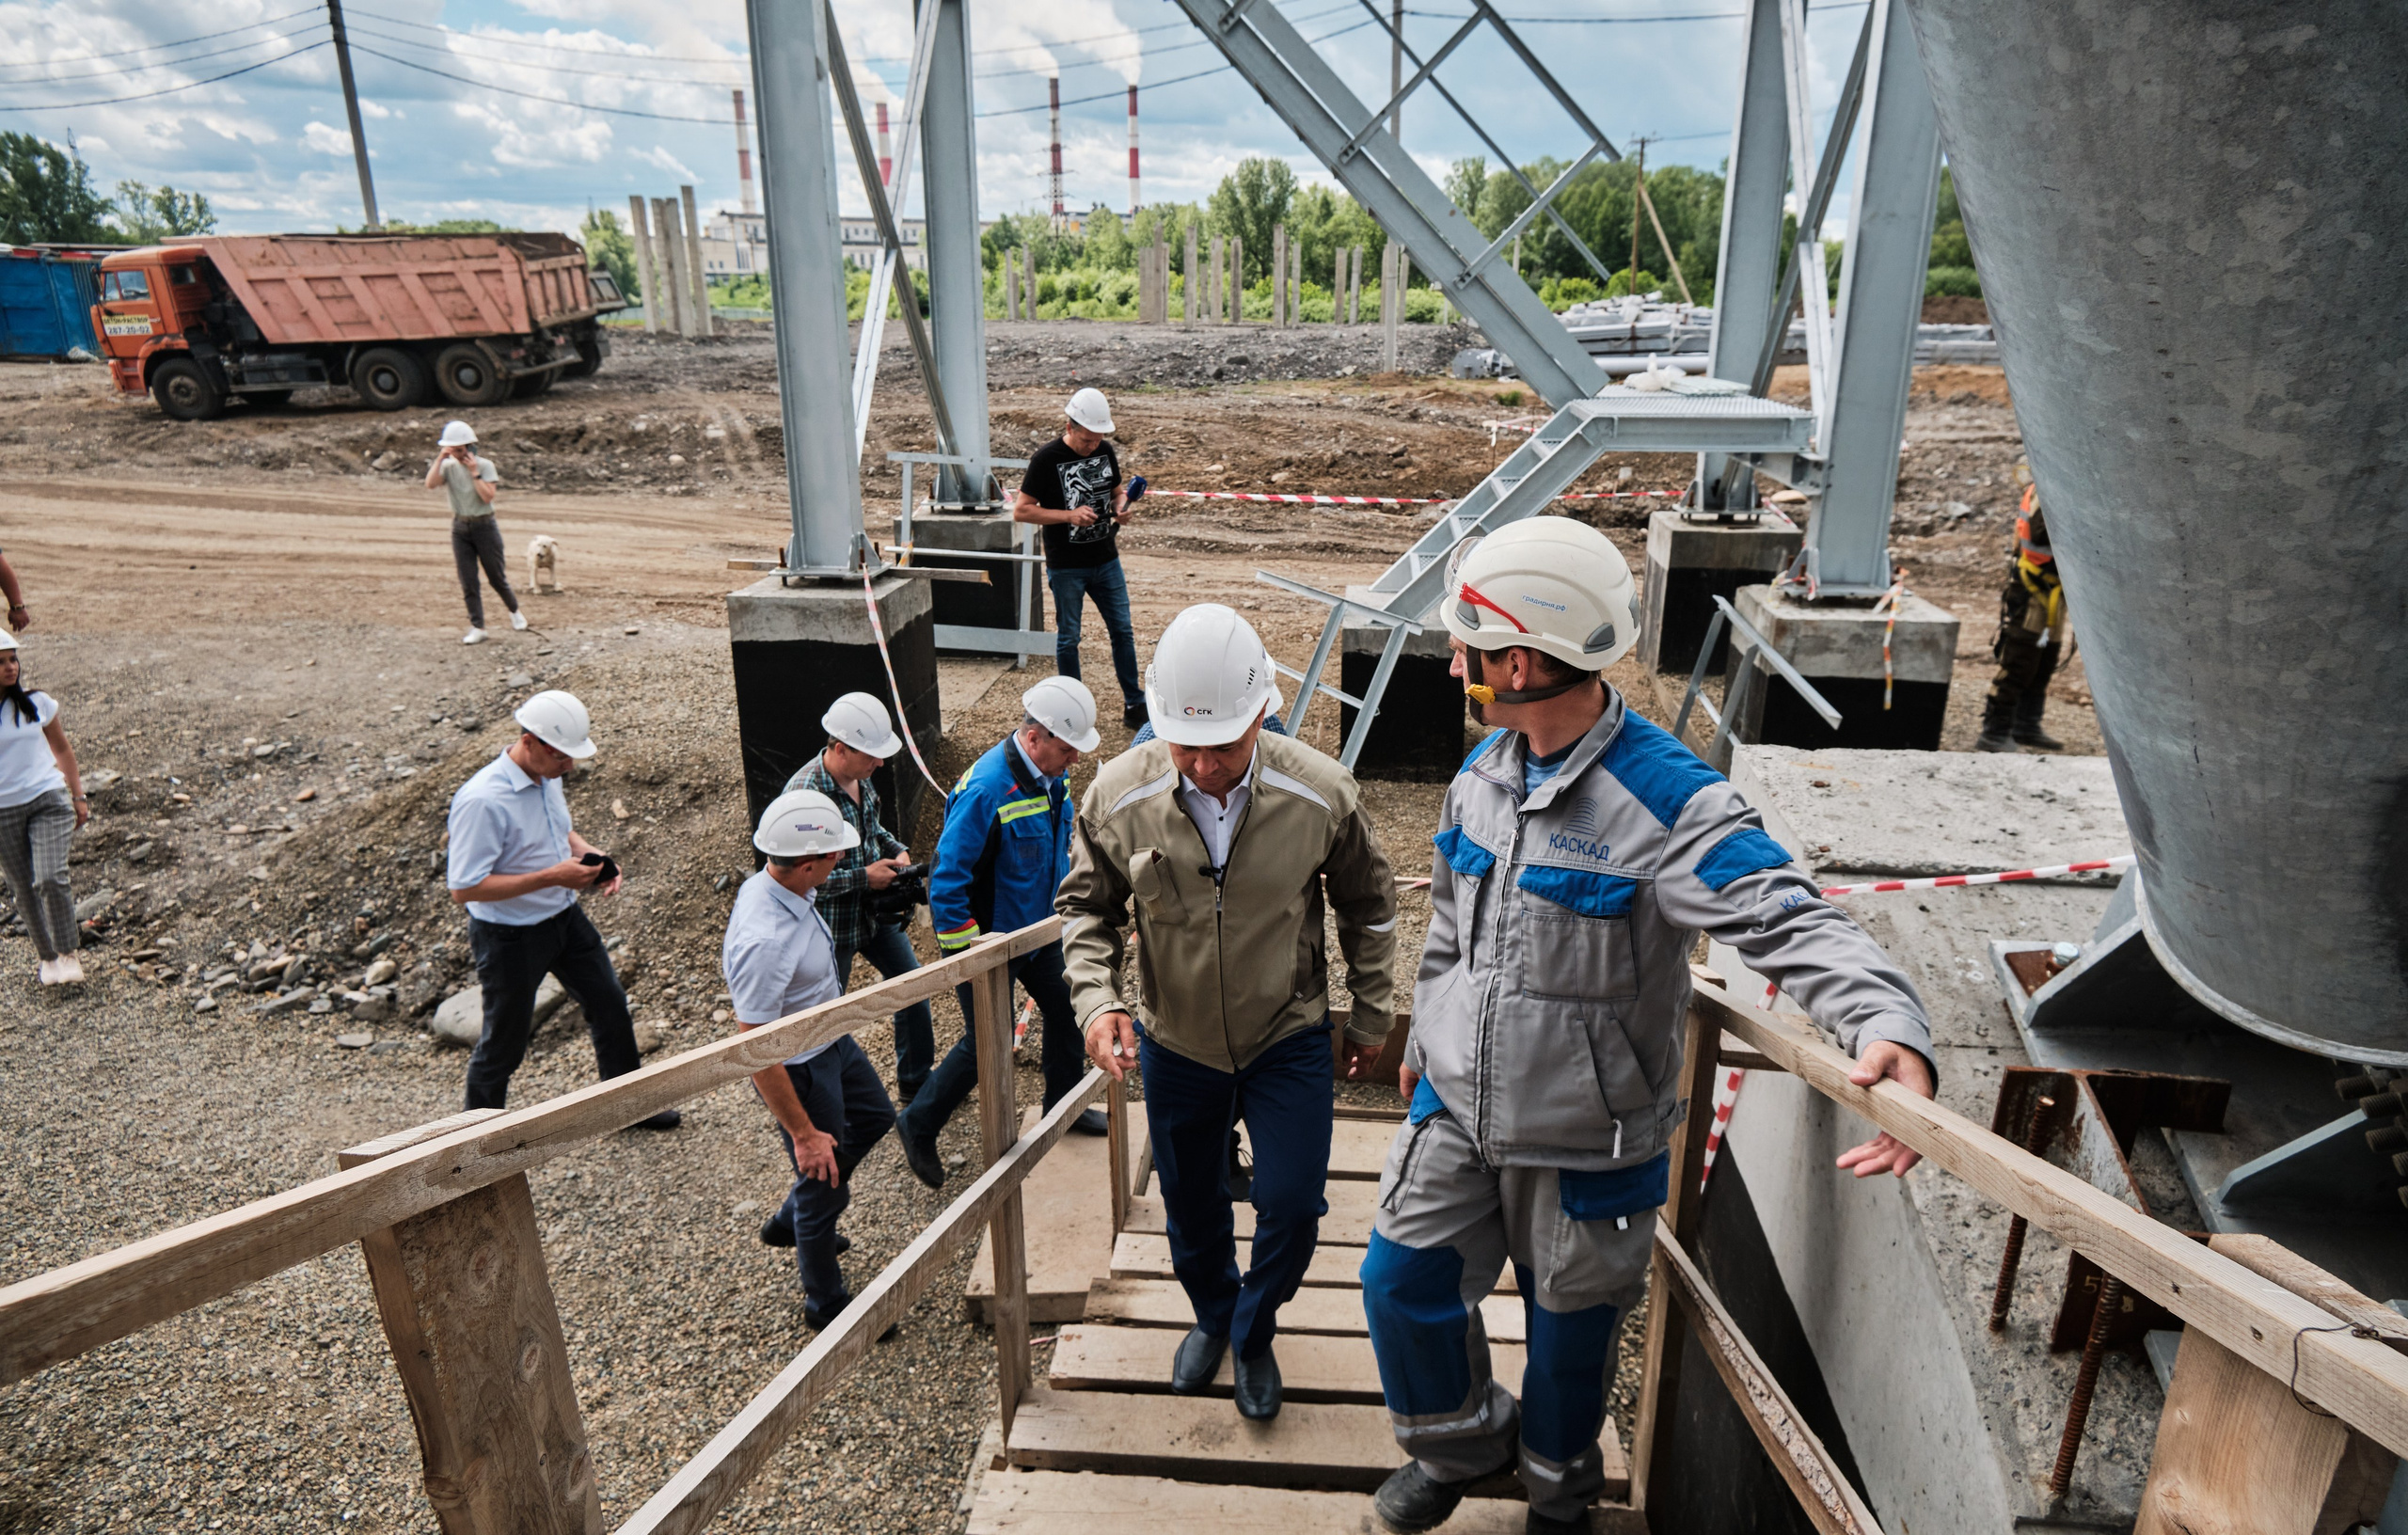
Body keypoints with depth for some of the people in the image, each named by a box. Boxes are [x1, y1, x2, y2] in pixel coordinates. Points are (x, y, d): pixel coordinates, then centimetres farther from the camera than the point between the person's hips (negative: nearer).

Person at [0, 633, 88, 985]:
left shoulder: (37, 703, 0)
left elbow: (62, 749, 12)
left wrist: (78, 797, 12)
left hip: (47, 799, 0)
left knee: (50, 879, -15)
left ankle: (68, 954, 0)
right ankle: (48, 958, 24)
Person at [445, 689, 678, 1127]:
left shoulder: (548, 775, -2)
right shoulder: (481, 801, -28)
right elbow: (463, 889, -27)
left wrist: (590, 855, -5)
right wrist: (551, 877, -30)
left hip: (565, 917, 8)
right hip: (510, 936, -8)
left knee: (611, 1008, 17)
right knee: (505, 1041, 9)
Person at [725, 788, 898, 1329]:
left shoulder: (781, 885, -12)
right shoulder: (763, 940, -39)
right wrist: (803, 1133, -25)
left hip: (832, 1038, 9)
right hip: (799, 1067, -9)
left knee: (874, 1116, 30)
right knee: (824, 1176, 11)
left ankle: (793, 1220, 48)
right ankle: (826, 1304, 36)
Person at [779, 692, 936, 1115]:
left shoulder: (859, 776, -4)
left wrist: (896, 849, -3)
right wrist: (864, 877, -24)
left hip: (875, 909, 8)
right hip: (833, 925, -8)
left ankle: (916, 1083, 36)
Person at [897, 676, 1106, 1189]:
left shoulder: (1050, 773, -3)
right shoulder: (986, 789, -30)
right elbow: (947, 876, -27)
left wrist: (1058, 906, 19)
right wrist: (967, 949, -23)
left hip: (1039, 929, 8)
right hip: (990, 936, -8)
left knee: (1065, 1011, 17)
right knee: (985, 1044, 3)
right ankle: (919, 1127, 24)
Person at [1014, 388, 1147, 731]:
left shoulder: (1106, 451, 2)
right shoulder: (1046, 459, -13)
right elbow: (1021, 511, -12)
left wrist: (1121, 506, -6)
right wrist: (1070, 515, -22)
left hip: (1106, 561, 5)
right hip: (1066, 568, -4)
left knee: (1122, 631, 8)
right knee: (1068, 638, 6)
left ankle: (1135, 705, 18)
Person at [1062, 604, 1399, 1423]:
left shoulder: (1321, 793, -20)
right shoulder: (1117, 795, -19)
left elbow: (1368, 905, -2)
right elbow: (1086, 906, -2)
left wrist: (1372, 1016, 5)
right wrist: (1097, 997, -19)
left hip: (1289, 1040, -1)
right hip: (1176, 1045, 2)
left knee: (1292, 1206, 2)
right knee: (1191, 1204, 19)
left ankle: (1254, 1333, 35)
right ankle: (1212, 1316, 52)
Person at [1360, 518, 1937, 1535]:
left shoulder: (1667, 803, -25)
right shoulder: (1484, 773, -2)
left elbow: (1791, 920, -32)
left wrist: (1889, 1029, -51)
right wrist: (1423, 1042, 20)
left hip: (1583, 1137, -5)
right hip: (1455, 1106, 5)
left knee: (1571, 1319, 17)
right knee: (1401, 1279, 9)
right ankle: (1460, 1441, 40)